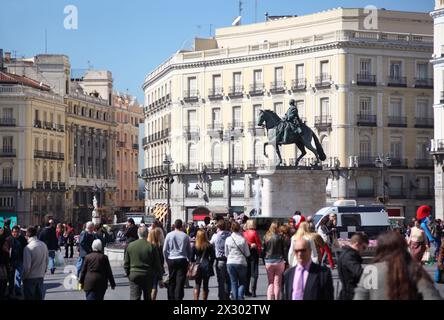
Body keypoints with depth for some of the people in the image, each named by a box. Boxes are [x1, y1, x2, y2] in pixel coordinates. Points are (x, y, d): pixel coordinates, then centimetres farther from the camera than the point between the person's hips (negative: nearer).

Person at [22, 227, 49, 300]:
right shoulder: (44, 245, -2)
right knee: (40, 296, 14)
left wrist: (24, 277, -4)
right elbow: (47, 260, 7)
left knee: (29, 297, 6)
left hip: (30, 278, -5)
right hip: (41, 277, 5)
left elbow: (27, 266, -19)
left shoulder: (28, 248, -20)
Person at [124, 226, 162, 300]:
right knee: (147, 297, 15)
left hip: (134, 275, 1)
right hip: (148, 276, 0)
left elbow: (126, 263, 6)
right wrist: (159, 277, 3)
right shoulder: (151, 246, -8)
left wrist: (128, 273, 18)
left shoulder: (130, 246, 0)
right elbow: (157, 264, -4)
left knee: (134, 297, -3)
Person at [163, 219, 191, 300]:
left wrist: (167, 259, 13)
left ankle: (171, 297, 18)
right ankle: (178, 298, -8)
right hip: (182, 260, -1)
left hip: (171, 260, 1)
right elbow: (189, 250, 6)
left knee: (171, 281, 12)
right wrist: (188, 259, 18)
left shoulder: (169, 235, -2)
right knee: (180, 281, -2)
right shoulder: (185, 236, -1)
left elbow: (164, 249, 1)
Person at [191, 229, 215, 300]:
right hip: (206, 267, 0)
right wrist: (210, 265, 10)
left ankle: (196, 299, -7)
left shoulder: (195, 246, -4)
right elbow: (212, 257, -2)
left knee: (197, 285, 6)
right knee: (205, 285, 8)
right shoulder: (209, 246, -4)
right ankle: (204, 299, 11)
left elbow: (192, 258, -2)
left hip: (197, 267, 0)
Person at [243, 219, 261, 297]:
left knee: (247, 273, 13)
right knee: (254, 273, 0)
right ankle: (253, 291, -5)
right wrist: (260, 252, 3)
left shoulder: (244, 233, 1)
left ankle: (247, 291, 15)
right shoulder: (254, 233, -11)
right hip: (254, 253, -5)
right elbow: (259, 244, -8)